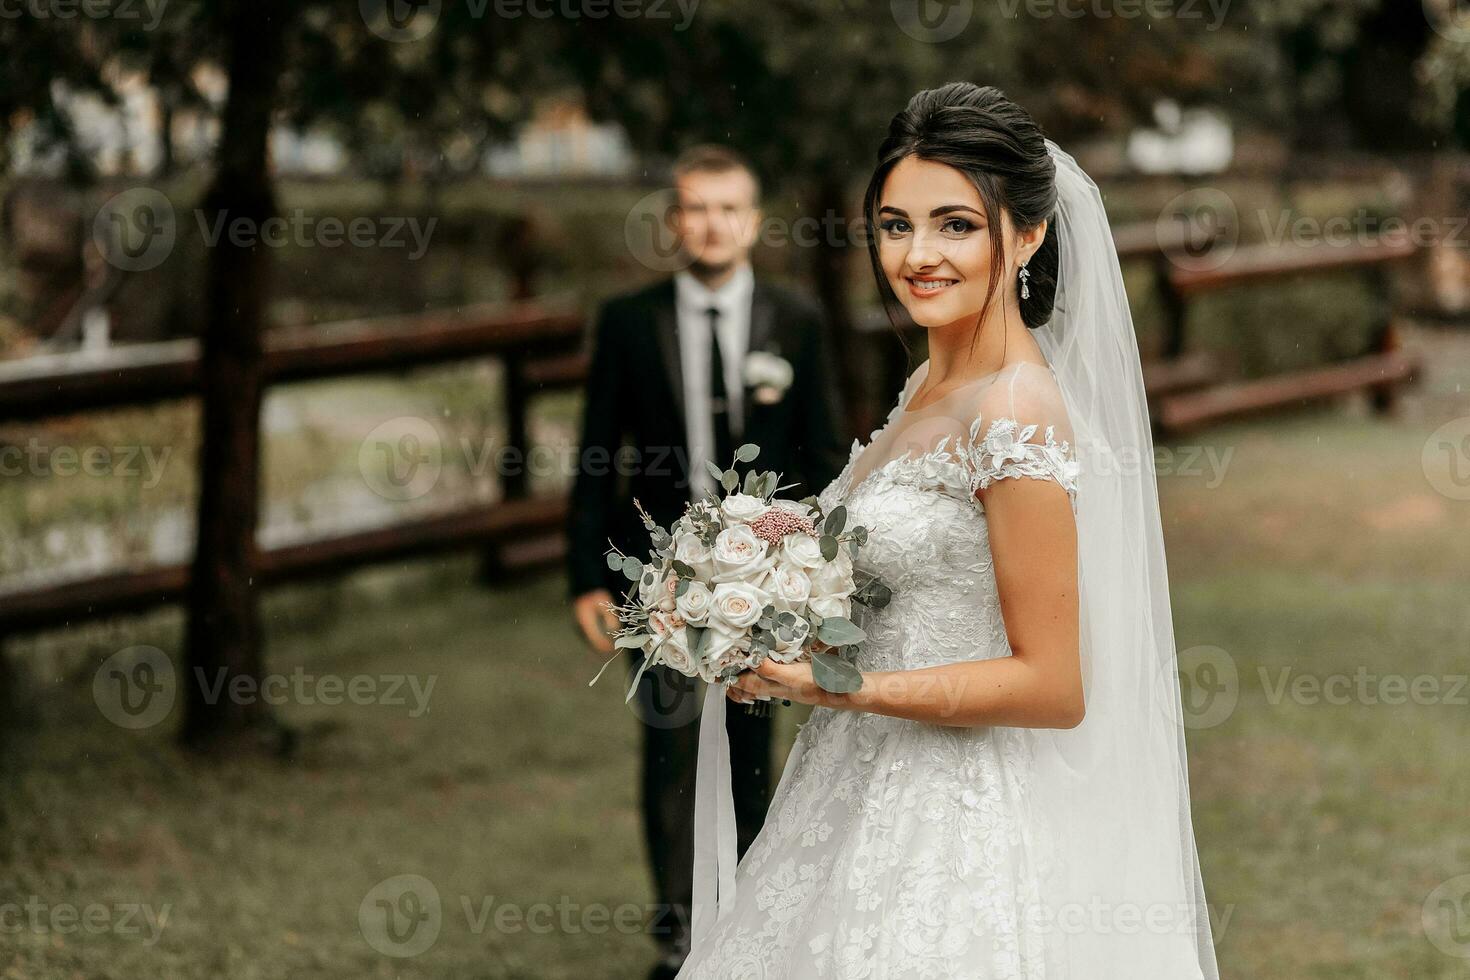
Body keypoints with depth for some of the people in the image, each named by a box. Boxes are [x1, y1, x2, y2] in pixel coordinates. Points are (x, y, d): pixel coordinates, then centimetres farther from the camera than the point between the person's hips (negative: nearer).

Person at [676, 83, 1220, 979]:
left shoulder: (1018, 416, -20)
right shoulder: (932, 384, 7)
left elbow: (1053, 686, -21)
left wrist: (842, 689, -21)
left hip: (954, 841, -9)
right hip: (873, 796, 9)